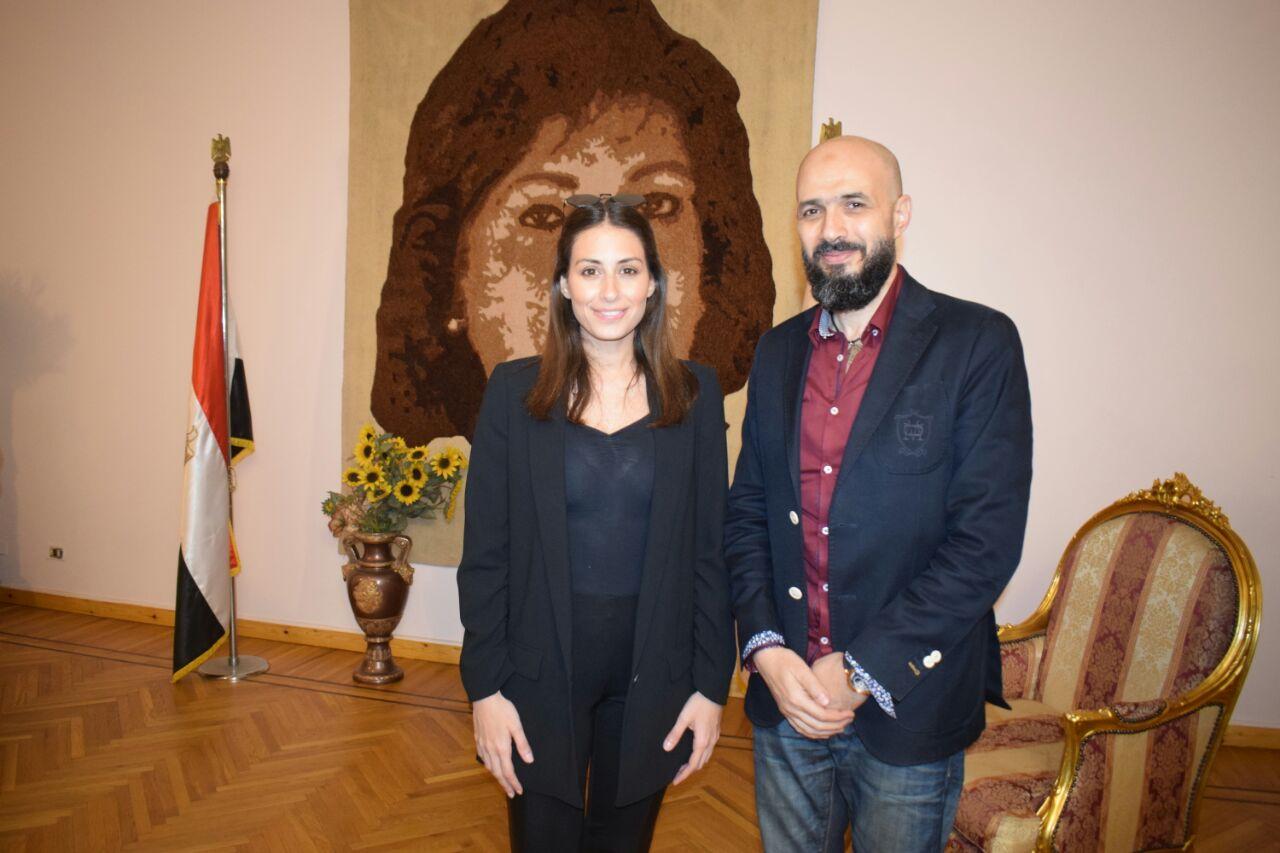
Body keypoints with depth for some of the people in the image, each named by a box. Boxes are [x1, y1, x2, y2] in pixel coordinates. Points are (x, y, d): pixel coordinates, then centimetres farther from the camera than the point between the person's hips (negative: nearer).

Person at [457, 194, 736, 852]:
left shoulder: (695, 394, -1)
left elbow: (710, 550, 0)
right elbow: (484, 553, -3)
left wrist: (712, 684, -1)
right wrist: (484, 687, -5)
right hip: (541, 672, -1)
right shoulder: (514, 391, -4)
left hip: (652, 674, 1)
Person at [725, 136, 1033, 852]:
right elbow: (747, 510, 7)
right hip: (787, 696, 4)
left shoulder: (978, 343, -10)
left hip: (909, 706, -3)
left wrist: (862, 672, -16)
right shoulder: (780, 351, 5)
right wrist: (766, 649, -7)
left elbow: (989, 538, -15)